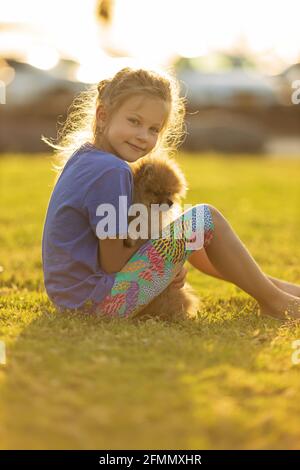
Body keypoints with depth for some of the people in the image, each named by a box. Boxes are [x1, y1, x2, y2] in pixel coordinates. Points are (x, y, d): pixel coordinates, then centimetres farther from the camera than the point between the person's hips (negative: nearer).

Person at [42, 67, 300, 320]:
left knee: (184, 232, 26)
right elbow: (113, 263, -19)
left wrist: (170, 262, 5)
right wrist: (152, 227, -4)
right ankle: (274, 301, 9)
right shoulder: (111, 172, -20)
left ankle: (273, 285, 34)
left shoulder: (81, 157, 10)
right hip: (99, 300, -10)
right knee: (206, 218, -5)